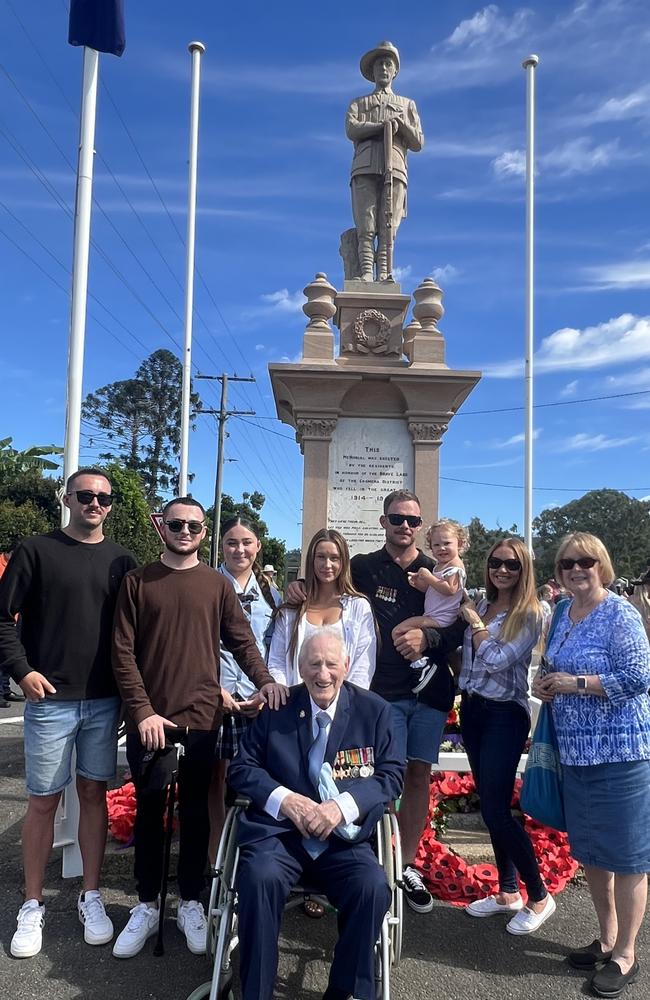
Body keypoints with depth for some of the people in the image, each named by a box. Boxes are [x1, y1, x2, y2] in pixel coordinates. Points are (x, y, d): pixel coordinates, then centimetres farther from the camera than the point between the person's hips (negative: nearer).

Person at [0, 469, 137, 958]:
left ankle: (91, 896, 24)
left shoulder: (121, 560, 6)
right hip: (50, 699, -2)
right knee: (44, 801, 6)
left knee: (94, 793, 10)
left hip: (105, 699, 2)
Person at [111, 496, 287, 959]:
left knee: (195, 811, 10)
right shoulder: (137, 581, 2)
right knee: (149, 810, 11)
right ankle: (146, 906, 26)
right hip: (148, 718, 0)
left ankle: (191, 903, 25)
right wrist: (142, 710, -11)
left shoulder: (217, 584, 6)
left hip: (201, 717, 0)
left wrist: (264, 680, -16)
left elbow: (241, 640, 2)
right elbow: (122, 652, -2)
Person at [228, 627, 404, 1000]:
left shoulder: (374, 710, 4)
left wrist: (344, 805, -17)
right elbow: (242, 768, 5)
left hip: (343, 837, 0)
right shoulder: (276, 706, 4)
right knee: (260, 878, -30)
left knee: (373, 887, -27)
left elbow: (392, 774, 1)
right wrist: (284, 798, -14)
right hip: (279, 829, 0)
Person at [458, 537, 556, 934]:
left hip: (505, 715, -7)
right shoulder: (480, 606, 6)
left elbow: (497, 660, -20)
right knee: (490, 806, 13)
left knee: (497, 810, -5)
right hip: (472, 709, 7)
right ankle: (508, 891, 28)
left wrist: (475, 622, -11)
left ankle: (539, 896, 14)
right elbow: (465, 655, 16)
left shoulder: (530, 614, -12)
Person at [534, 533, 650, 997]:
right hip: (576, 750, 8)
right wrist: (547, 684, 0)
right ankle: (606, 938, 36)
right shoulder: (563, 612, 9)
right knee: (589, 850, 18)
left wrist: (575, 684, -18)